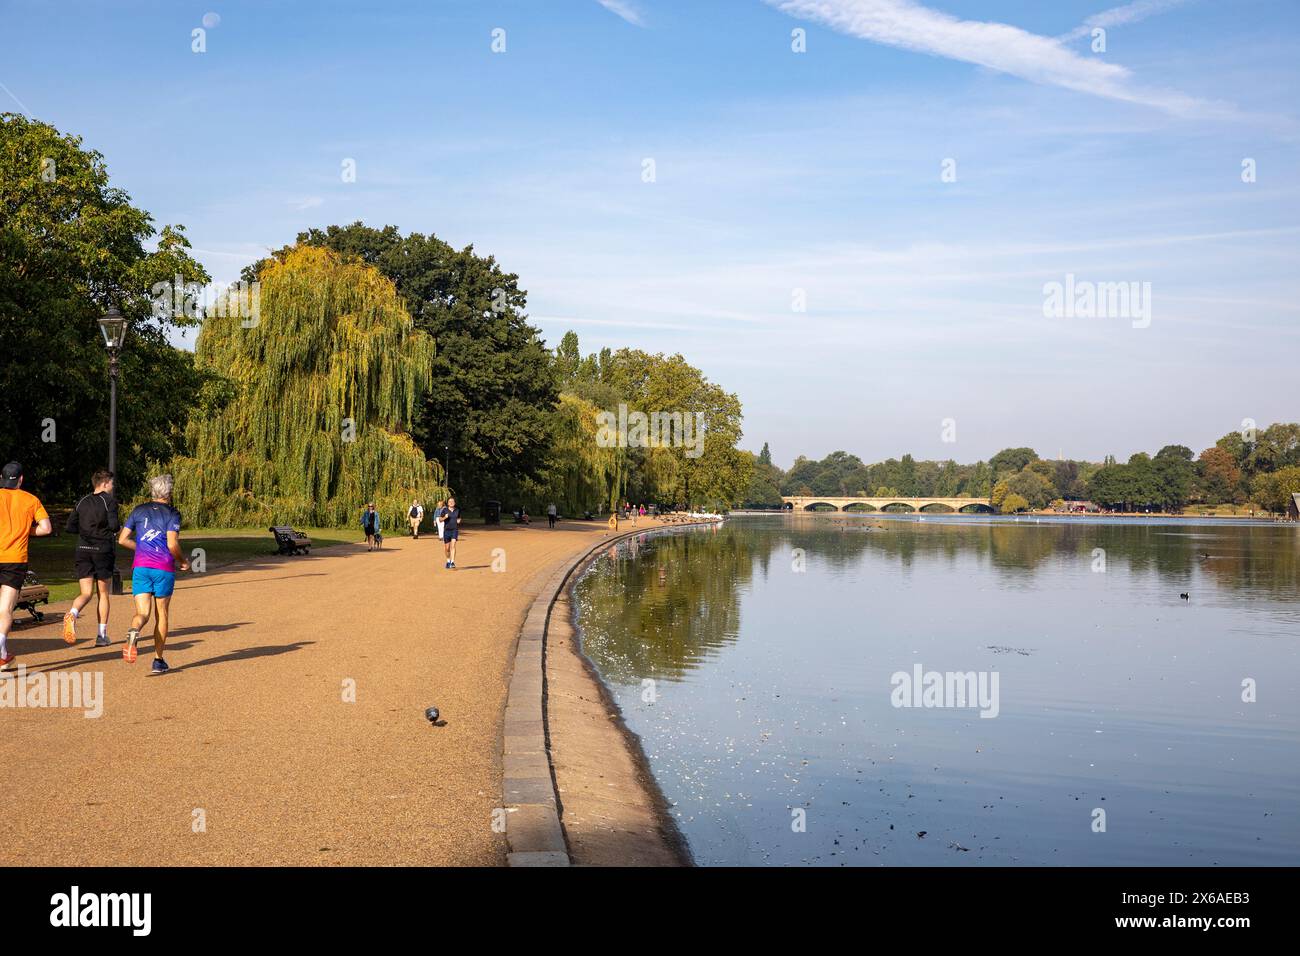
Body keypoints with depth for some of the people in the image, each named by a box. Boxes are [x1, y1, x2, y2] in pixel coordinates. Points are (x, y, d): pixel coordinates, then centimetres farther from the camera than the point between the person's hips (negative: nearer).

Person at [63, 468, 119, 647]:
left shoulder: (82, 502, 11)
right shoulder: (109, 501, -5)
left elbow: (69, 527, 7)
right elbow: (113, 525, -17)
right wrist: (118, 530, 5)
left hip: (83, 550, 4)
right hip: (102, 550, -4)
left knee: (86, 593, 5)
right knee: (103, 594, 9)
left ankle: (72, 615, -27)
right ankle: (102, 635, 10)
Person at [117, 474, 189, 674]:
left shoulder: (139, 510, 11)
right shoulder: (172, 514, -1)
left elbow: (122, 539, 11)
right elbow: (172, 545, -12)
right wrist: (183, 562, 5)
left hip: (140, 567, 2)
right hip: (164, 568, -2)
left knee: (143, 613, 0)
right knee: (162, 615, 11)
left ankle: (133, 632, -36)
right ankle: (158, 661, 13)